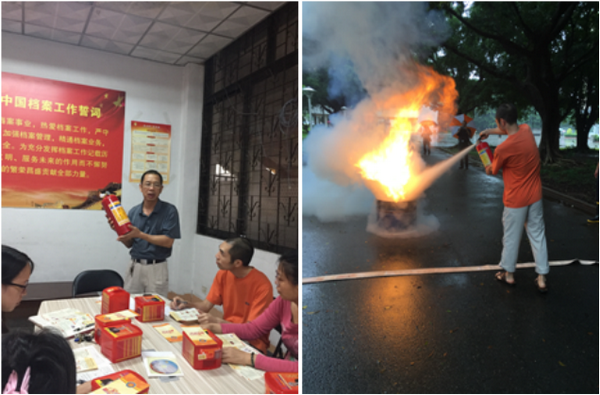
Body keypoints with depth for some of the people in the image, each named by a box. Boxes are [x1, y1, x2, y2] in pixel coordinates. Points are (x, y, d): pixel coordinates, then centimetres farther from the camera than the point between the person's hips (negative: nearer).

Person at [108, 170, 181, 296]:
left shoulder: (170, 210, -8)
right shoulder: (133, 211, 5)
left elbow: (168, 242, -14)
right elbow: (129, 244, 10)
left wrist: (140, 234, -20)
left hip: (157, 268, -4)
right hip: (135, 266, 4)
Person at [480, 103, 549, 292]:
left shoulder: (503, 149, -25)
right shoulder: (527, 130, -6)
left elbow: (493, 170, -4)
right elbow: (511, 129, 20)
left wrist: (487, 168, 17)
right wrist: (490, 131, 16)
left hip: (515, 200, -6)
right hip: (535, 196, 6)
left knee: (512, 237, 11)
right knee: (537, 235, 13)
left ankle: (509, 274, 28)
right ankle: (542, 279, 19)